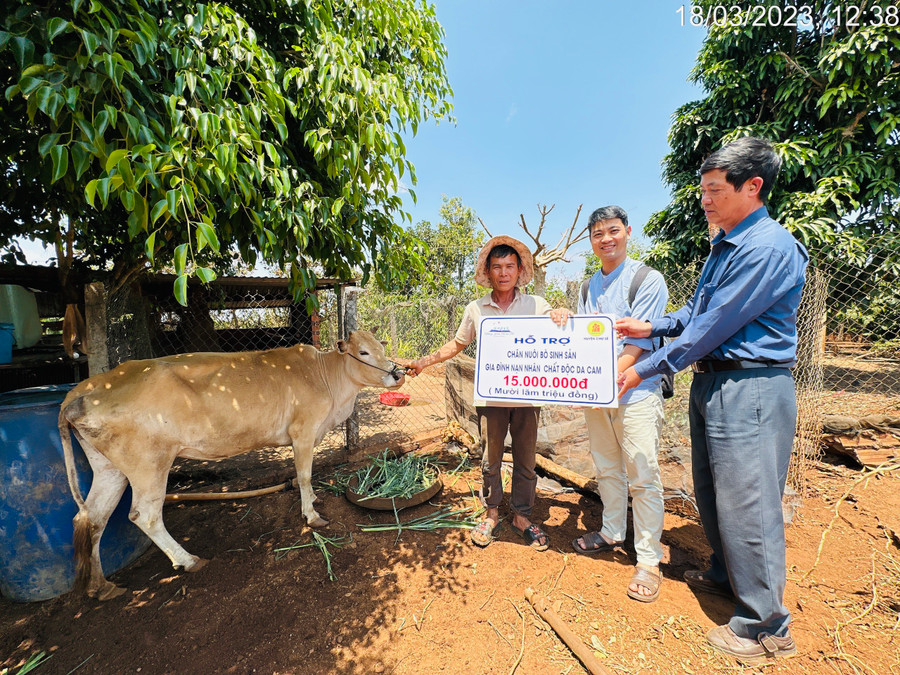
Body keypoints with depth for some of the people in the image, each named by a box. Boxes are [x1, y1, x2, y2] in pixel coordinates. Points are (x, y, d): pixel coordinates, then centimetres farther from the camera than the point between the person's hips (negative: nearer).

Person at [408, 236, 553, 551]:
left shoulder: (536, 305, 2)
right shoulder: (476, 309, 4)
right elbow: (457, 344, 15)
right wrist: (425, 361, 9)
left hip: (527, 396, 0)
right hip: (491, 396, 0)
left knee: (525, 460, 12)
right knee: (491, 459, 12)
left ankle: (521, 515, 32)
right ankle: (491, 513, 33)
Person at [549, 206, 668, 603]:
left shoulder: (647, 280, -8)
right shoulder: (589, 287, 13)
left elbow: (636, 346, -15)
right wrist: (566, 322, -6)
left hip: (636, 394, -6)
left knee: (643, 478, 2)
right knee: (606, 470, 18)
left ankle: (648, 559, 18)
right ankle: (611, 533, 37)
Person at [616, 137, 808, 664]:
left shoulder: (769, 248, -18)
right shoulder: (725, 245, 13)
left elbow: (715, 325, -20)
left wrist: (648, 368, -15)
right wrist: (651, 326, 9)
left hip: (750, 387, -9)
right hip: (712, 381, 10)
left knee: (747, 502, 1)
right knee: (711, 492, 20)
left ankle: (766, 627, 20)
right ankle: (727, 575, 42)